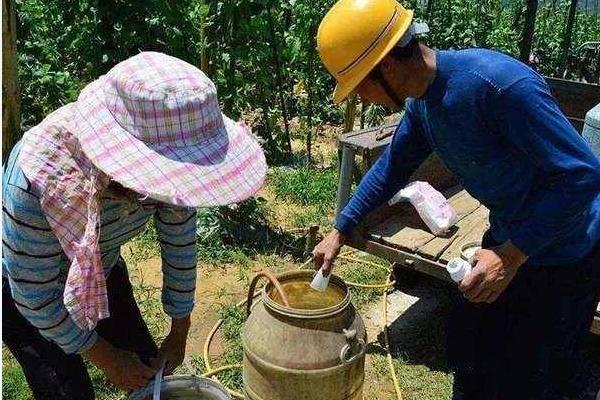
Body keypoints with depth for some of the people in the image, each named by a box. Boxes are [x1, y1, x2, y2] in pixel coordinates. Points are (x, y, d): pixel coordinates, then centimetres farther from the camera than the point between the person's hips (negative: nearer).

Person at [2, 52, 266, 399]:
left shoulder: (165, 162, -29)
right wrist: (106, 357, -15)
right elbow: (34, 297, -26)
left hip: (102, 268, 4)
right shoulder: (37, 178, -41)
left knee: (149, 370, 9)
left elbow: (180, 244, -13)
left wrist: (179, 333, -1)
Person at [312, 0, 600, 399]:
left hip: (562, 252, -7)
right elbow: (392, 168, 9)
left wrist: (510, 257, -26)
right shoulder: (422, 100, -5)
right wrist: (340, 232, 10)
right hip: (507, 239, 8)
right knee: (468, 341, 21)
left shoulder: (499, 83, -32)